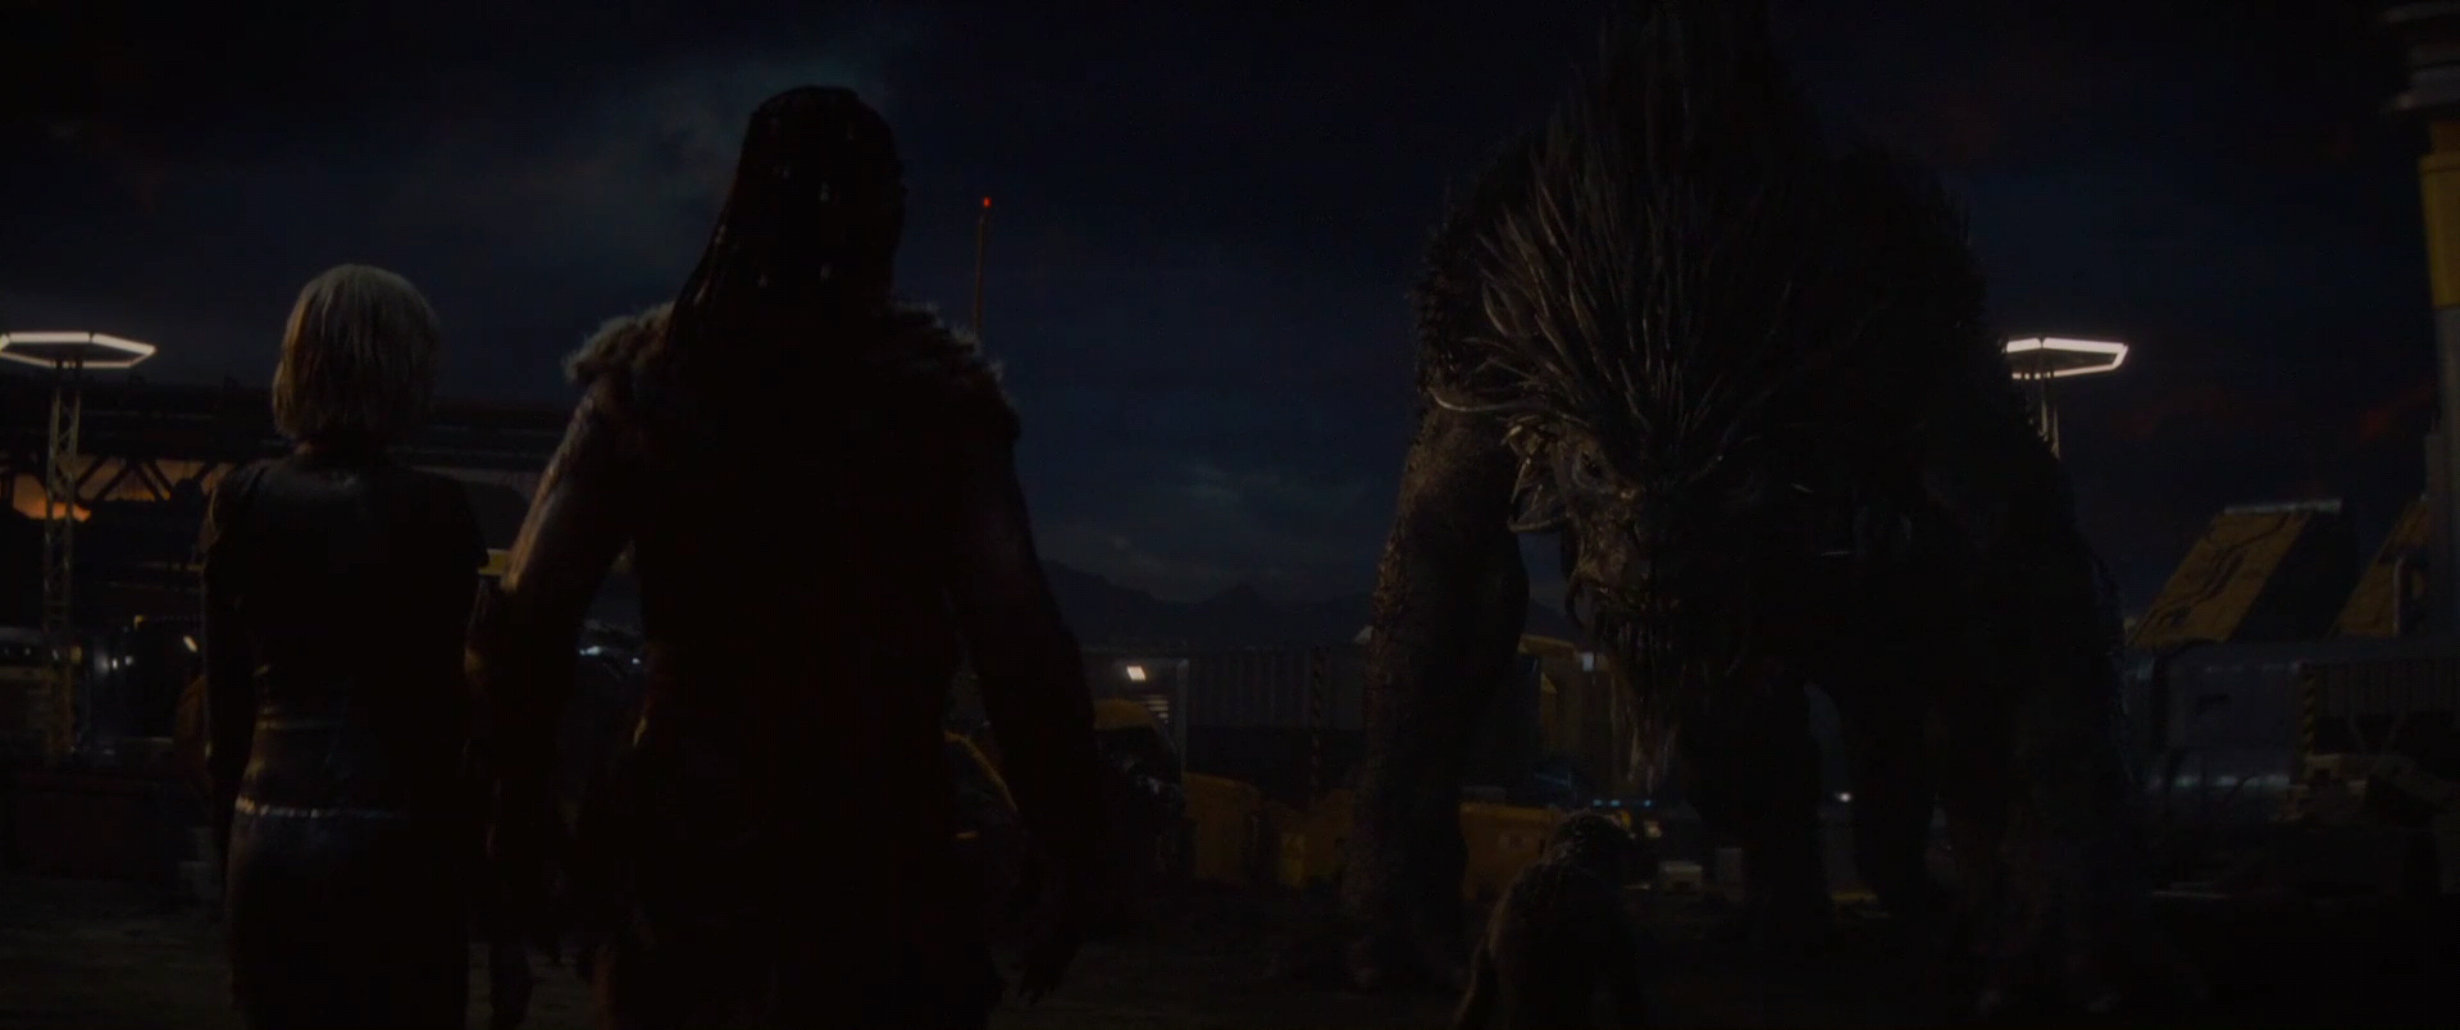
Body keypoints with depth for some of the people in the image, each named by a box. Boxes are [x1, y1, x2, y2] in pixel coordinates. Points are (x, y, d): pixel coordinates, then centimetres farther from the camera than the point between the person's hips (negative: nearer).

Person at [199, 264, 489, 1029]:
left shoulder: (244, 500, 2)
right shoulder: (433, 511, -9)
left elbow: (226, 700, 5)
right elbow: (451, 700, -6)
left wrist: (230, 851, 13)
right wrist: (479, 856, 1)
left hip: (267, 837, 4)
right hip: (390, 841, -4)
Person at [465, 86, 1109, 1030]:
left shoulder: (647, 377, 1)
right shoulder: (935, 393, -6)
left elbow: (519, 618, -5)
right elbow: (1022, 654, -15)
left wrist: (522, 802, 7)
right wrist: (1070, 856, -6)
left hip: (677, 855, 3)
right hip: (874, 864, -2)